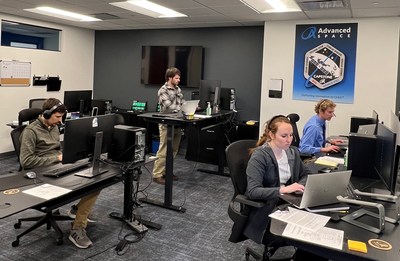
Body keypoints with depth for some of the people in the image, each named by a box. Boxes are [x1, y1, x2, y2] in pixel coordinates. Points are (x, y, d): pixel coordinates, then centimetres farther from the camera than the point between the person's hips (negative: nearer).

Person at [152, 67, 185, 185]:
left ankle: (166, 172, 25)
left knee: (173, 151, 13)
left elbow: (182, 103, 14)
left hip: (177, 124, 8)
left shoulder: (178, 89, 15)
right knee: (164, 151, -5)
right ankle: (157, 175, 2)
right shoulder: (163, 90, -9)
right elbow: (169, 107, -19)